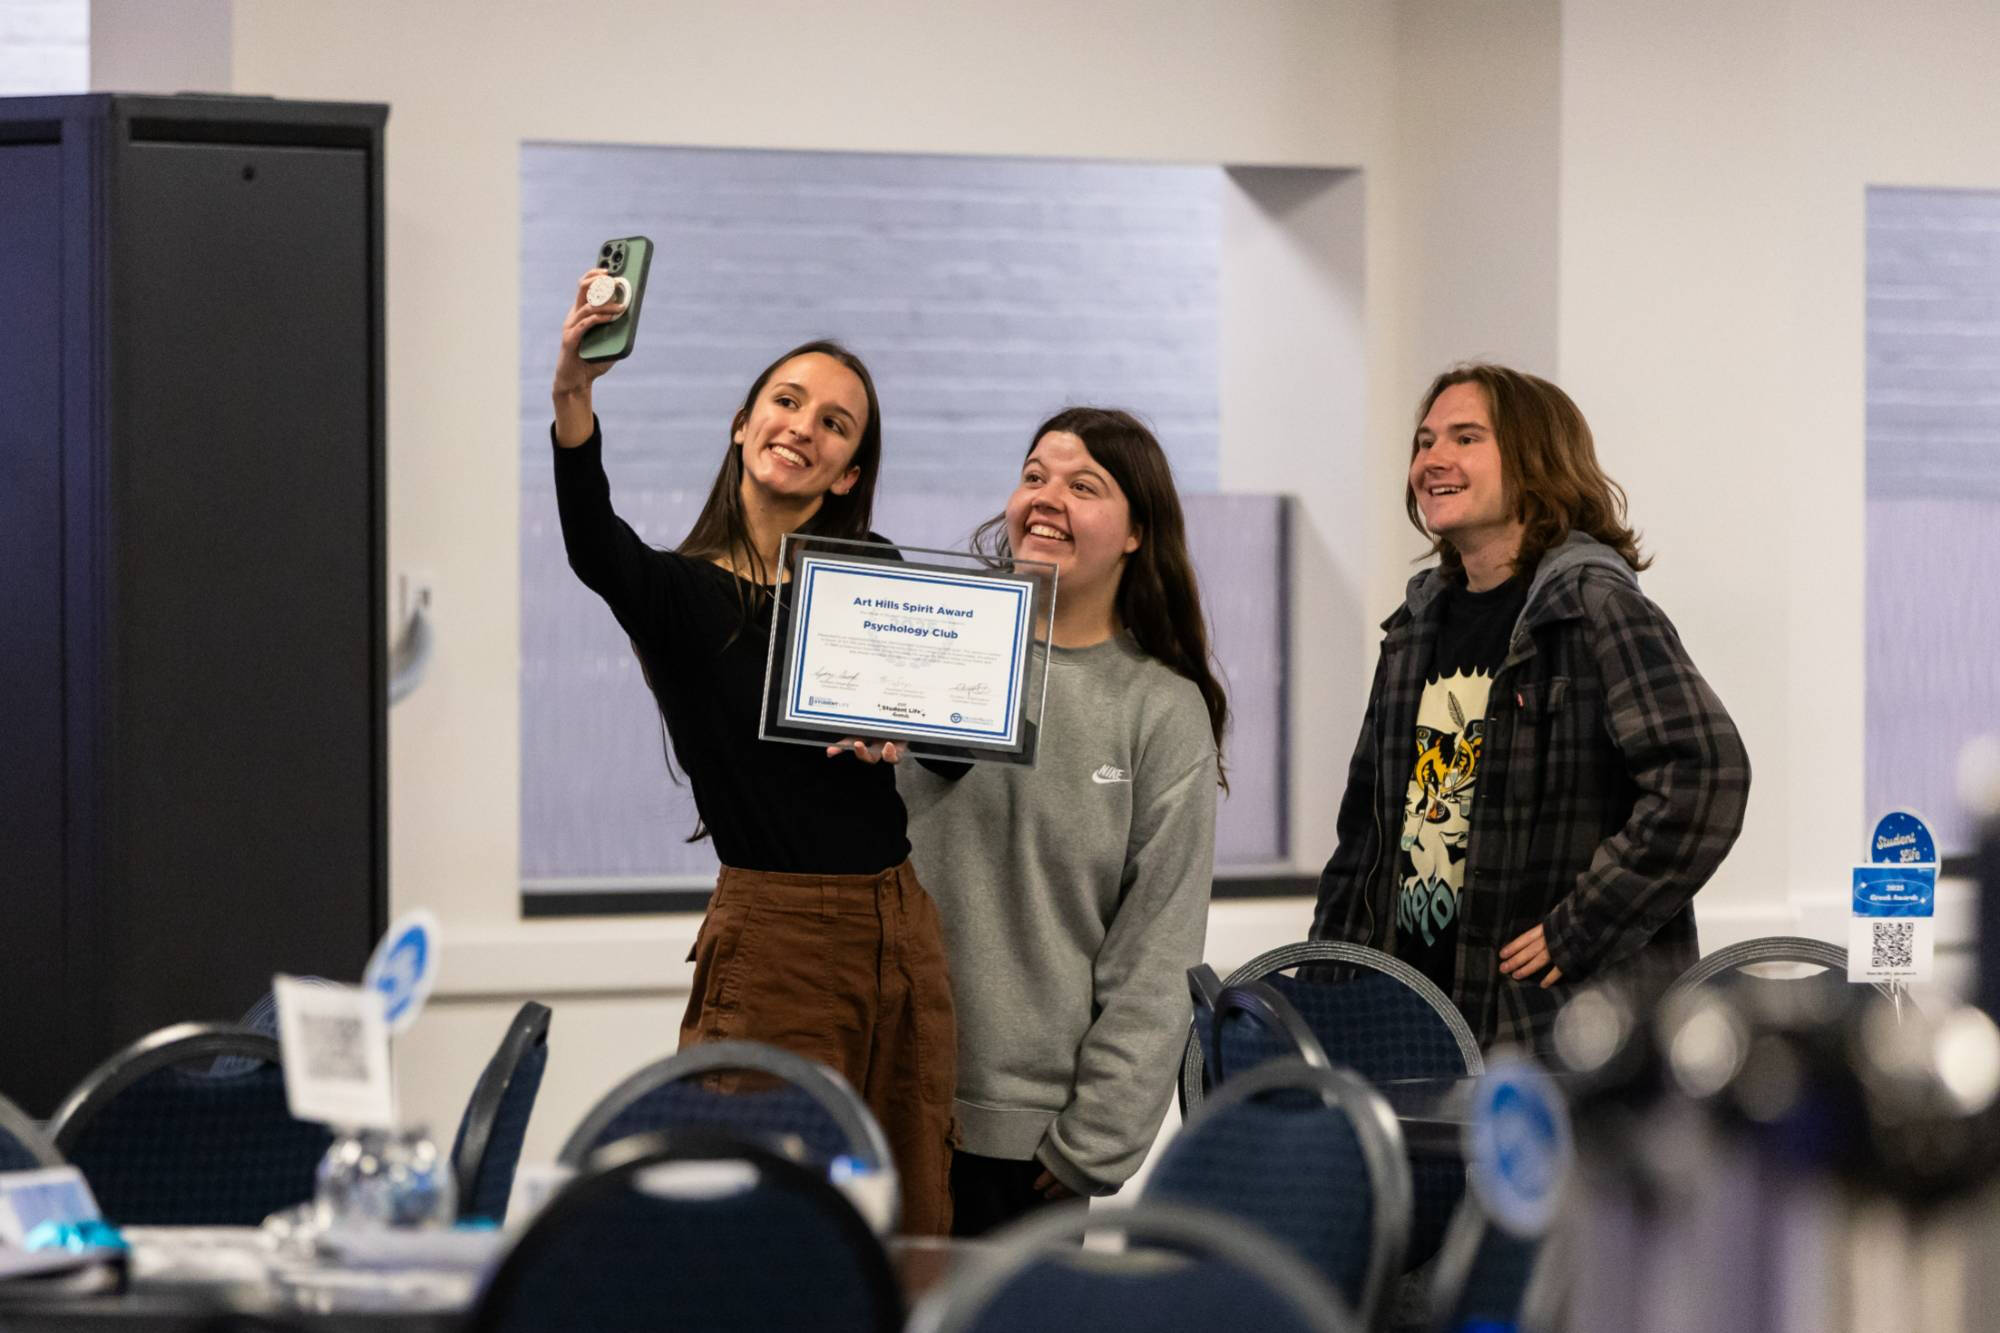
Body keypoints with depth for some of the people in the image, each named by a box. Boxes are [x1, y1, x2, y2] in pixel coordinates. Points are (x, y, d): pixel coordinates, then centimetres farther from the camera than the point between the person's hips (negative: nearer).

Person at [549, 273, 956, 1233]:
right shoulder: (681, 594, -1)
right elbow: (595, 549, -24)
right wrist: (573, 397, -41)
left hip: (903, 930, 5)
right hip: (772, 938, -5)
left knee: (911, 1240, 6)